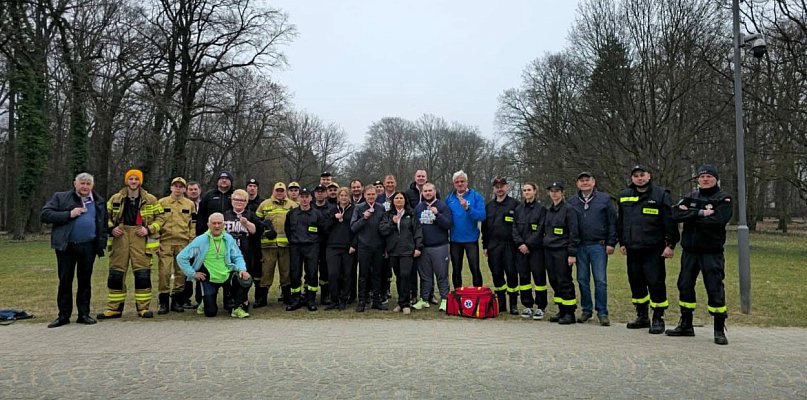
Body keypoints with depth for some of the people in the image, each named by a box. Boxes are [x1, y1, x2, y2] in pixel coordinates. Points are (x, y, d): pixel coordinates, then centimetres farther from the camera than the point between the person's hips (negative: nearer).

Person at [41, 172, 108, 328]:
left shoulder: (99, 201, 12)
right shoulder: (60, 198, 4)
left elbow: (103, 224, 15)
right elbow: (44, 215, -5)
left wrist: (101, 244, 5)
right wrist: (69, 214, -15)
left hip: (88, 247, 2)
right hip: (66, 247, -2)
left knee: (85, 280, 7)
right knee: (65, 281, 4)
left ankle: (84, 314, 15)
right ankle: (64, 315, 13)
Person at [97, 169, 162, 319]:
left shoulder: (150, 200, 5)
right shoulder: (115, 199, 9)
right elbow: (106, 217, 17)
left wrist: (149, 229, -7)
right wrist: (111, 229, -1)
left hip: (140, 238, -2)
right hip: (120, 237, 2)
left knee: (143, 273, -3)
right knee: (115, 273, 4)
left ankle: (143, 307, 6)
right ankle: (114, 308, 14)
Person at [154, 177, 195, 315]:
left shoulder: (190, 204, 12)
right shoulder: (162, 203, 8)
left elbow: (192, 225, 10)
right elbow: (157, 221, 5)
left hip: (183, 243, 1)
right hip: (165, 242, -1)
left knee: (181, 272, 4)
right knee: (164, 272, -7)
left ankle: (177, 301, 14)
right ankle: (163, 302, 2)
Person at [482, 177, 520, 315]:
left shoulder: (514, 204, 2)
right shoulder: (489, 206, 15)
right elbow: (484, 227, 17)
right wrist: (485, 245, 11)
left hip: (509, 245, -4)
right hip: (493, 246, 4)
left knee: (511, 274, -3)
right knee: (496, 274, 7)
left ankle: (513, 305, 6)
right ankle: (501, 303, 18)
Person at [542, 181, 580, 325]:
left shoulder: (568, 209, -6)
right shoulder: (548, 210, 15)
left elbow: (574, 233, -10)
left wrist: (572, 254, -15)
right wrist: (544, 245, 13)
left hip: (562, 251, -7)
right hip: (548, 251, 7)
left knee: (564, 282, -5)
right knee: (554, 281, 8)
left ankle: (570, 313, 4)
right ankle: (561, 310, 18)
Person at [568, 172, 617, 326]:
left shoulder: (605, 199, 3)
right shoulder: (572, 202, 9)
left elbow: (612, 222, 1)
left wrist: (611, 243, -5)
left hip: (599, 246, -3)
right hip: (580, 246, 3)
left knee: (600, 280, -2)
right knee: (582, 280, 8)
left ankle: (602, 313, 6)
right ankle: (586, 310, 20)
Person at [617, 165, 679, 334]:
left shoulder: (661, 195, -2)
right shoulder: (624, 196, 12)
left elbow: (670, 221, -5)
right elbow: (620, 221, 19)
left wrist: (670, 244, -10)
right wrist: (622, 242, 16)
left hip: (654, 249, -5)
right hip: (632, 249, 5)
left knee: (656, 283, -4)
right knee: (636, 283, 12)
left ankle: (658, 319, 8)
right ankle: (642, 316, 25)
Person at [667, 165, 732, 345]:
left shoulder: (723, 199, -1)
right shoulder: (691, 197, 11)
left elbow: (718, 220, -19)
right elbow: (676, 214, -6)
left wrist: (690, 216, -12)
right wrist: (700, 213, -17)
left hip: (712, 252, -5)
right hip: (689, 250, 5)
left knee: (715, 289, -4)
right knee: (685, 286, 10)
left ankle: (719, 330, 8)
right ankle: (686, 325, 23)